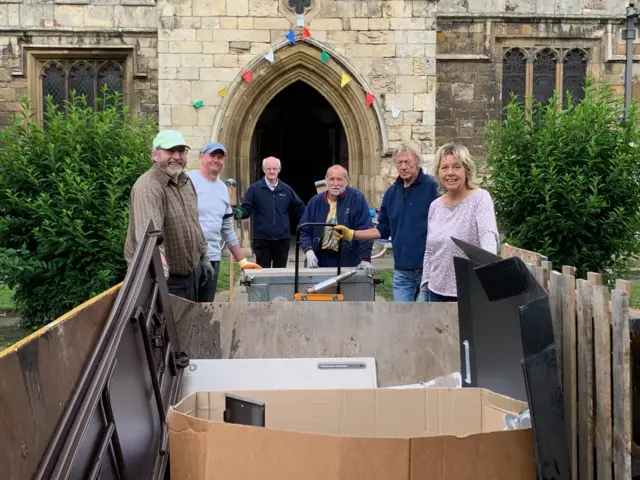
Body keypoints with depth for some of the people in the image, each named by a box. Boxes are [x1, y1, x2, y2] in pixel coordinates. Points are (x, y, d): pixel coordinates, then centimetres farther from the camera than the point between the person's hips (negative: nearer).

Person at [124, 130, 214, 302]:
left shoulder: (187, 181, 7)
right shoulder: (148, 187, -24)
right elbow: (148, 232, -40)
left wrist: (203, 257, 19)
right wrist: (159, 265, -56)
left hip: (192, 272, 9)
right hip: (166, 278, -8)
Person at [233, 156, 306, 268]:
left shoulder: (287, 190, 9)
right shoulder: (254, 189, 1)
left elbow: (299, 209, 10)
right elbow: (246, 208, -6)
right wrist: (239, 212, -27)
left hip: (282, 239, 2)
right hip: (262, 239, -2)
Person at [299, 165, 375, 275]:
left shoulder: (356, 198, -6)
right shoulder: (315, 201, 5)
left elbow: (365, 229, -11)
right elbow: (304, 230, 8)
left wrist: (365, 259, -19)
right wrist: (309, 251, -10)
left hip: (349, 263, -3)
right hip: (319, 262, 3)